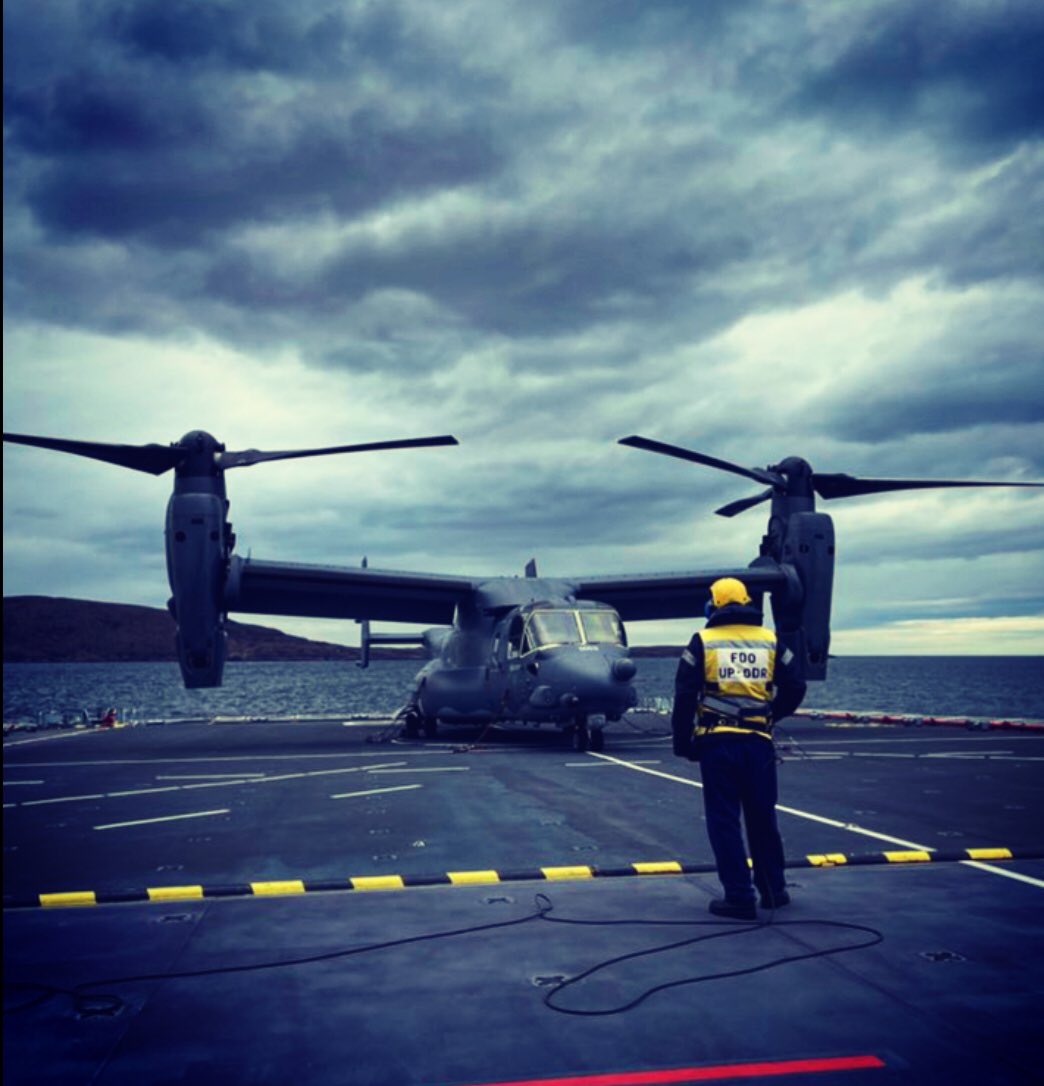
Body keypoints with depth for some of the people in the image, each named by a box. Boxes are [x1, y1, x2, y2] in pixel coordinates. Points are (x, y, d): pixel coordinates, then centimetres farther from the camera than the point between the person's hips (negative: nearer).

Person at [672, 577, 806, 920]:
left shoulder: (703, 641, -2)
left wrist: (682, 741, 1)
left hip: (716, 743, -3)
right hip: (759, 743, 3)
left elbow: (685, 695, -6)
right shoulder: (770, 641, 5)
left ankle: (739, 898, 6)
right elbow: (795, 688, 6)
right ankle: (773, 890, 27)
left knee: (724, 821, 5)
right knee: (762, 819, 17)